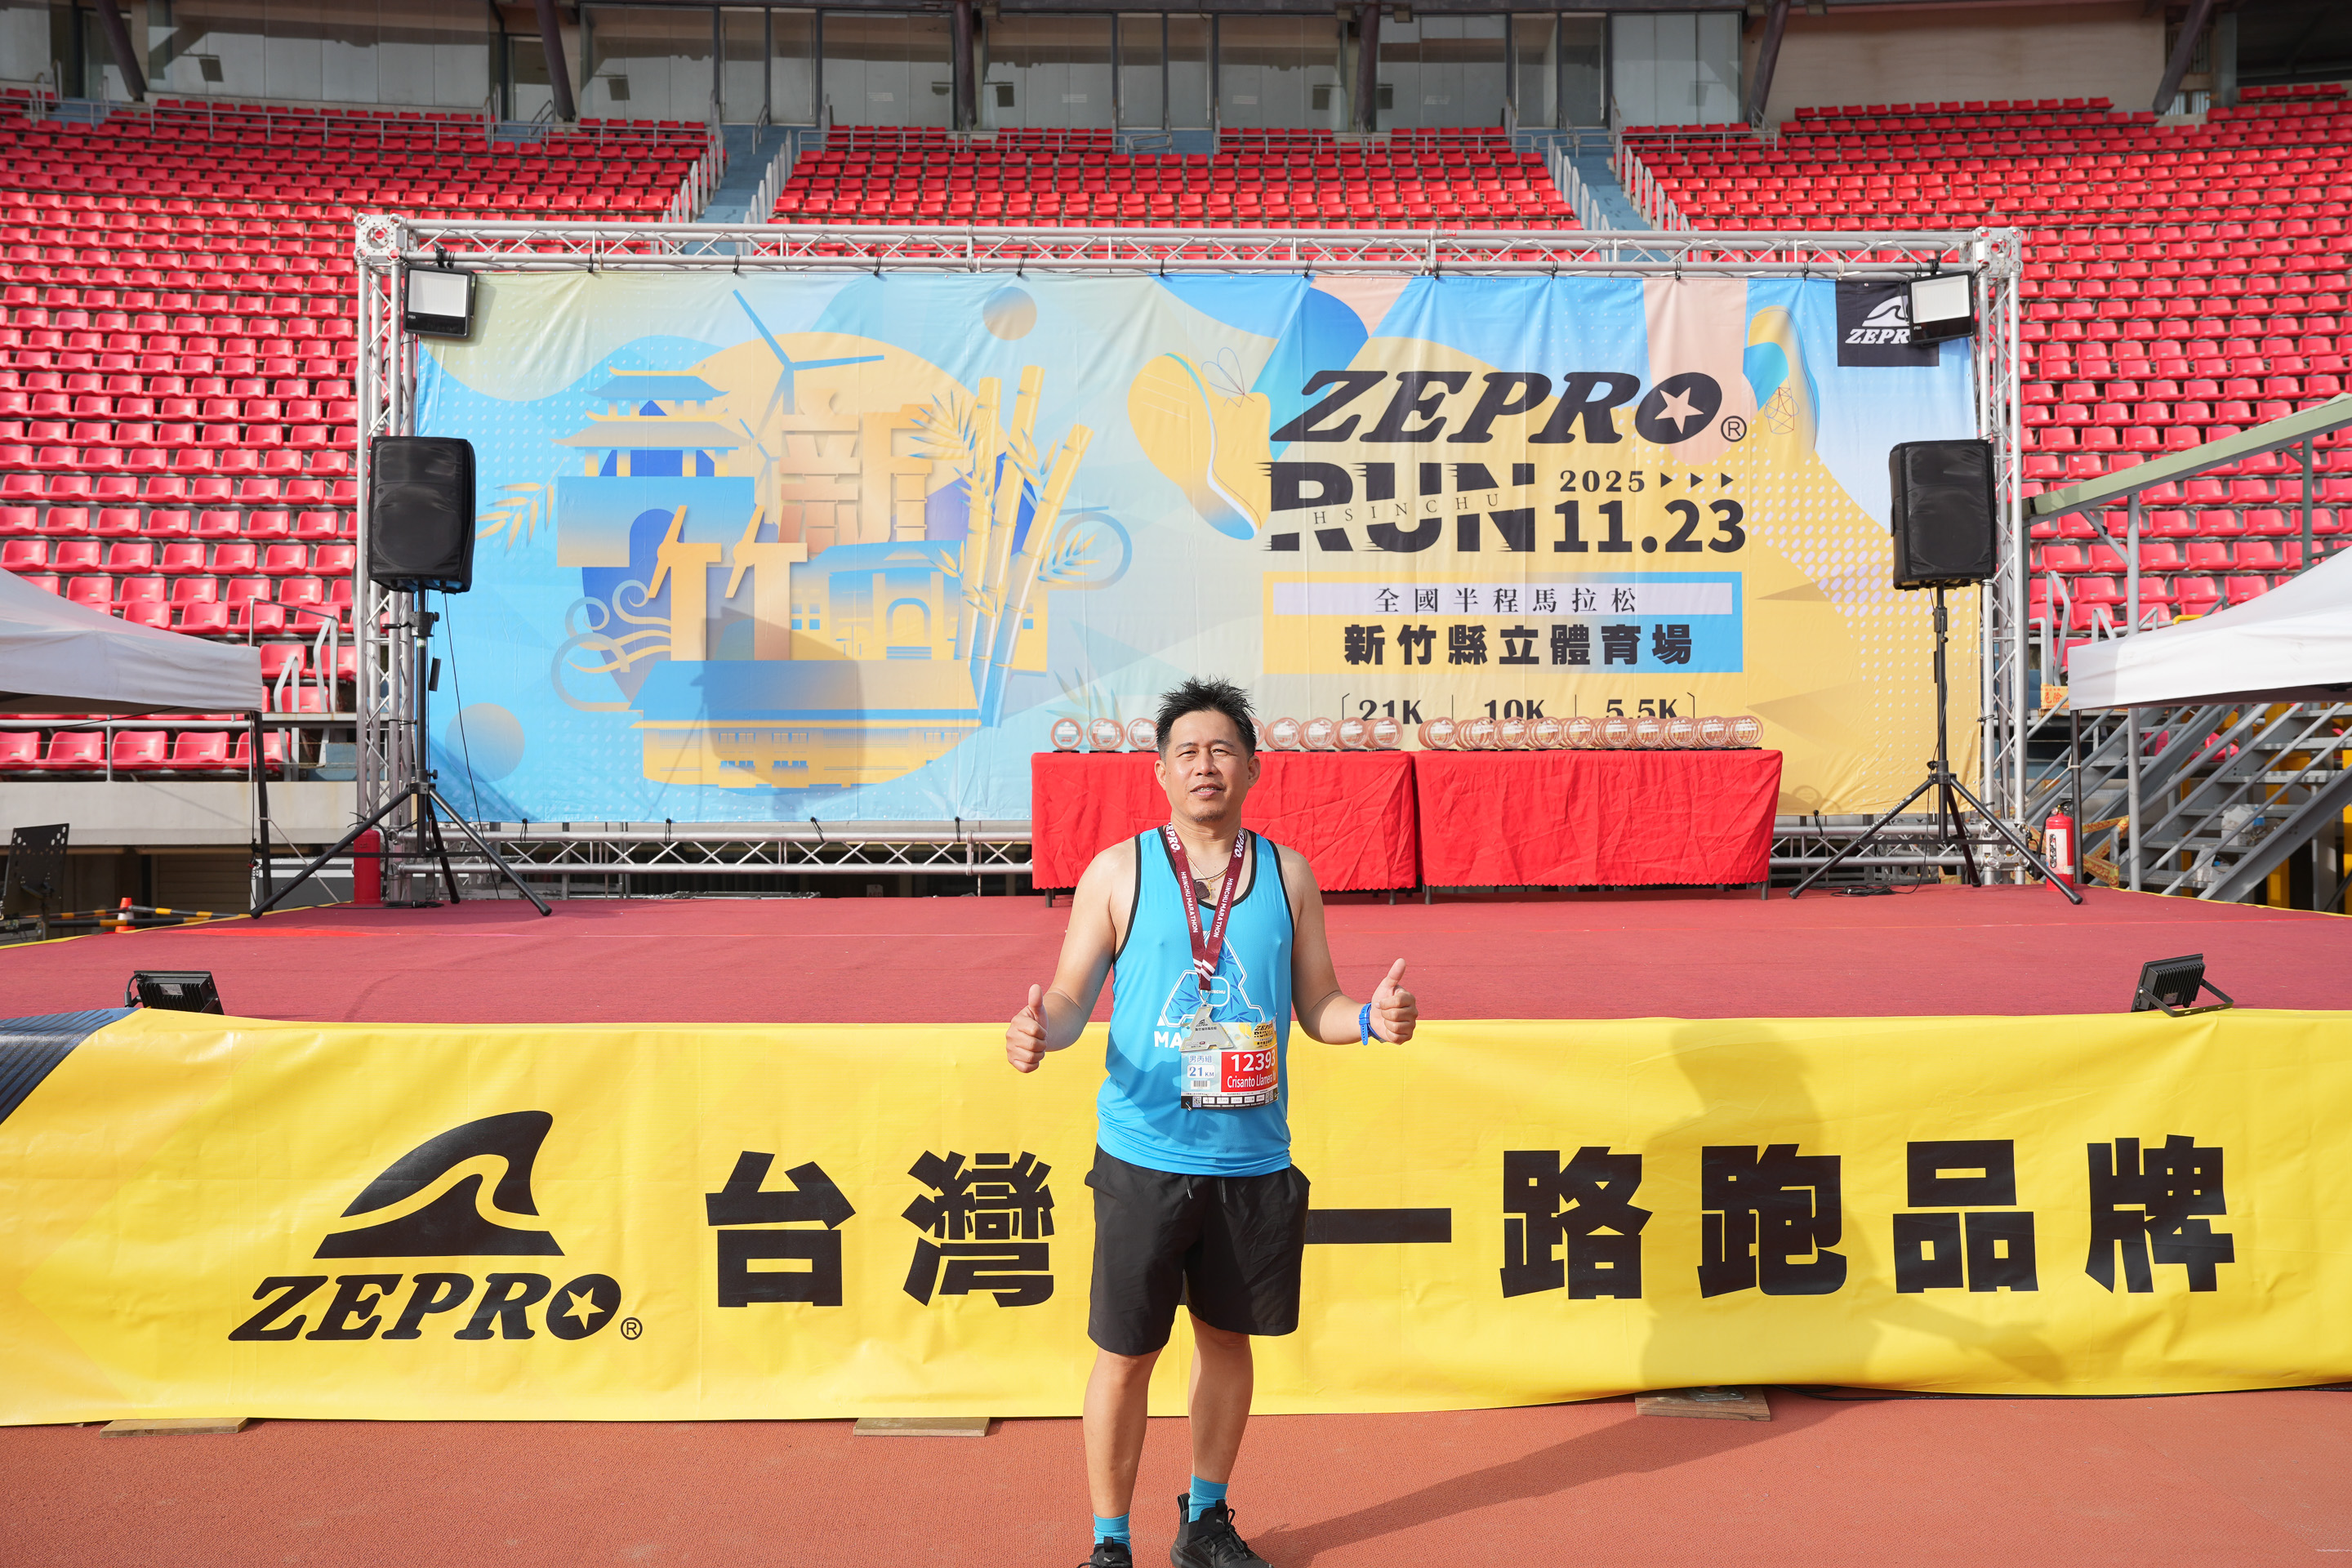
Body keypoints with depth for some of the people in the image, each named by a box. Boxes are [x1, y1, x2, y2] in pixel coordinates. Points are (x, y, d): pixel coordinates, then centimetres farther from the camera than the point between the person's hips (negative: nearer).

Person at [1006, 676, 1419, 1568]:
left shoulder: (1288, 874, 5)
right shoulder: (1118, 872, -1)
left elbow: (1315, 1006, 9)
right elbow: (1073, 997, 0)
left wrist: (1369, 1018, -12)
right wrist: (1041, 1028, -22)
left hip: (1254, 1161, 3)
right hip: (1145, 1160, -2)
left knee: (1227, 1338, 16)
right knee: (1125, 1354, 5)